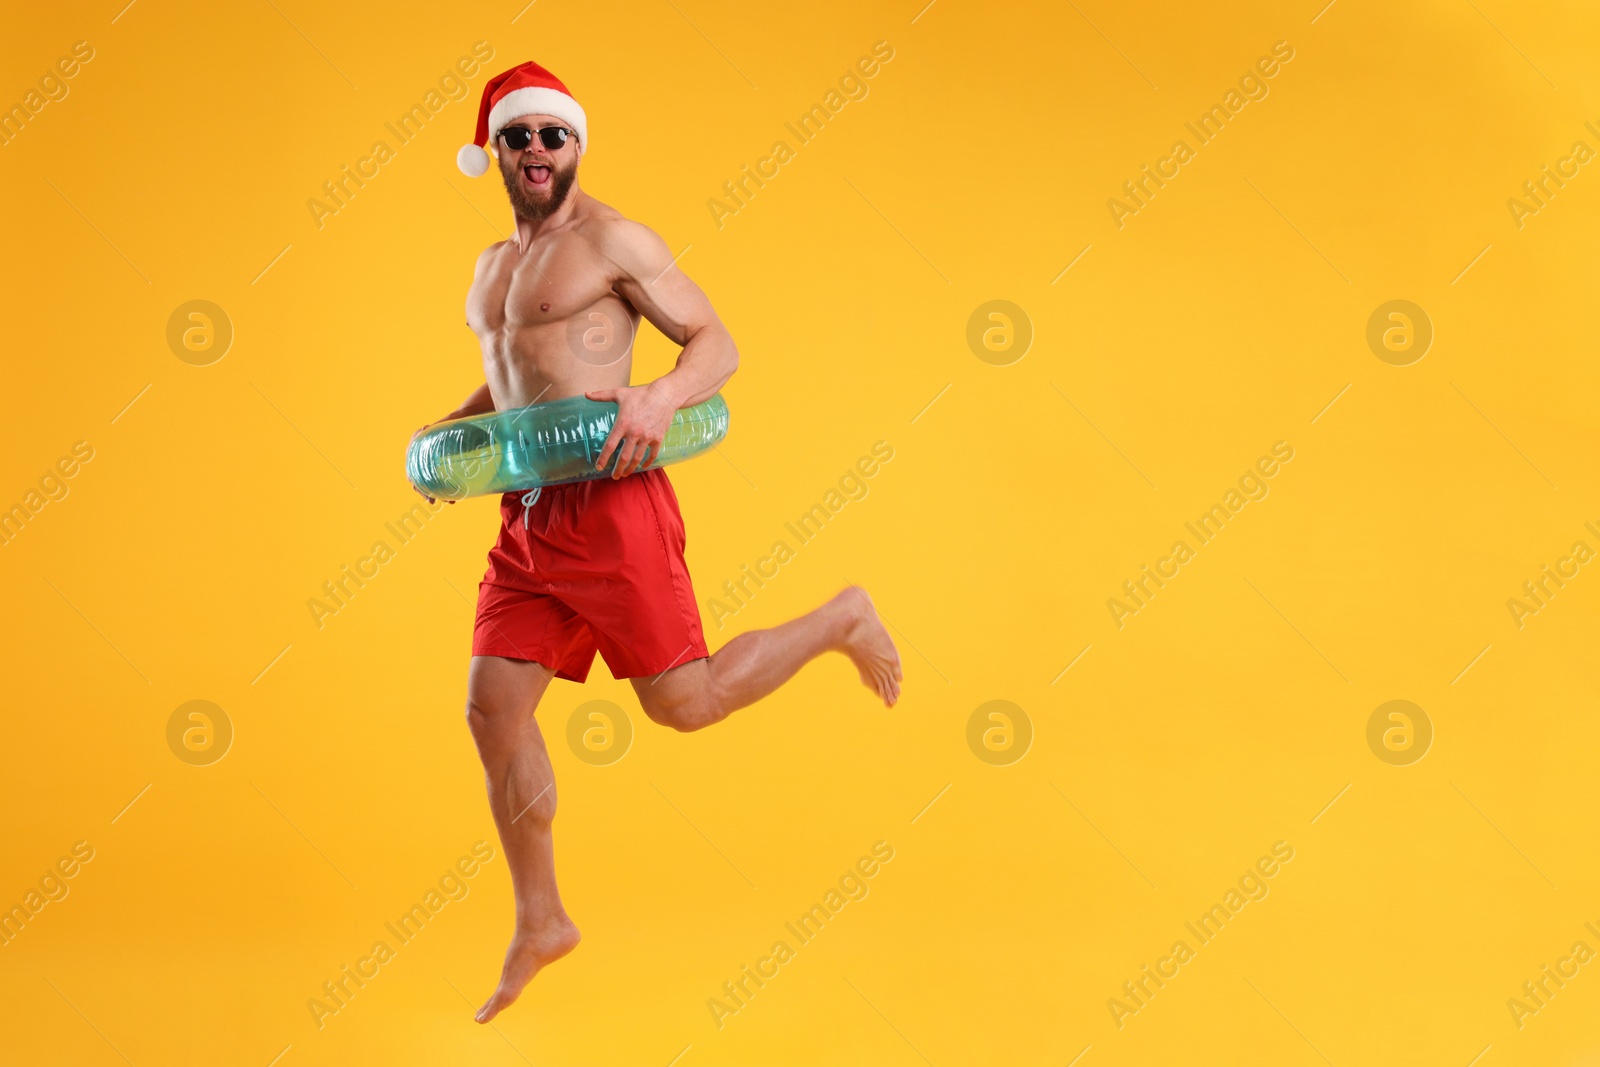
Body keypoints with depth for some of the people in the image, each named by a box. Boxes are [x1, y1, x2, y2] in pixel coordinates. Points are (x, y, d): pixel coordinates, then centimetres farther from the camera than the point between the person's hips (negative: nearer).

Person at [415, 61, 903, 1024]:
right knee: (494, 706, 2)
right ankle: (541, 922, 15)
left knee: (683, 701, -5)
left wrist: (662, 398, -26)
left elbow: (718, 343, -6)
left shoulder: (613, 240, -5)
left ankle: (841, 623, 19)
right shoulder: (493, 268, 19)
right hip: (530, 516, 7)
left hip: (611, 504, -7)